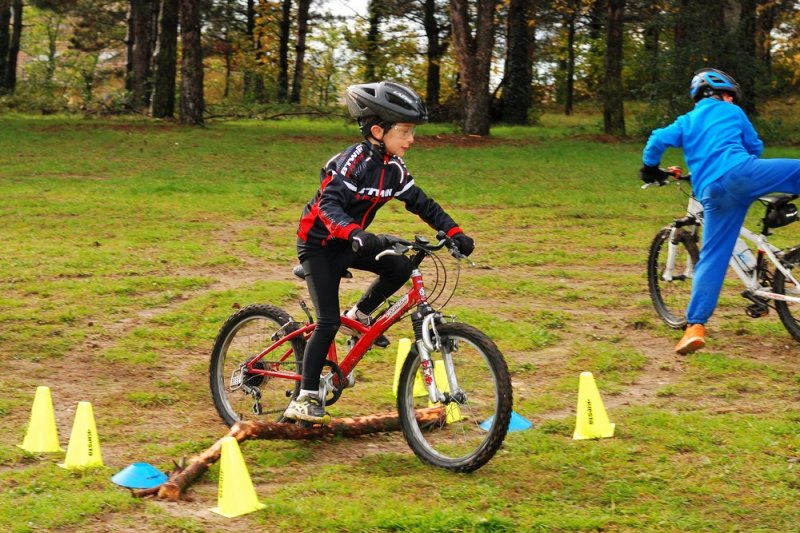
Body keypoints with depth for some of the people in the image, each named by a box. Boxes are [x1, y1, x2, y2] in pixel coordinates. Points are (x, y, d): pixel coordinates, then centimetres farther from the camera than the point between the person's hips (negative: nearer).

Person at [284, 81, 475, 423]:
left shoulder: (393, 169, -2)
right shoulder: (352, 161, -24)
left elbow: (421, 203, 2)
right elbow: (328, 204, -34)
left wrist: (454, 233, -10)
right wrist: (354, 233, -52)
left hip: (351, 243, 7)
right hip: (319, 244, -7)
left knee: (400, 267, -14)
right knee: (328, 322, -14)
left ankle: (359, 316, 10)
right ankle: (304, 400, -7)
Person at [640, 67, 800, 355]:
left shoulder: (686, 121, 26)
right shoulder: (732, 112, 19)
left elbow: (658, 140, 10)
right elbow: (755, 147, 24)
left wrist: (650, 169, 26)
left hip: (713, 195, 4)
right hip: (741, 173, -4)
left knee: (712, 258, 6)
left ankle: (695, 327, -2)